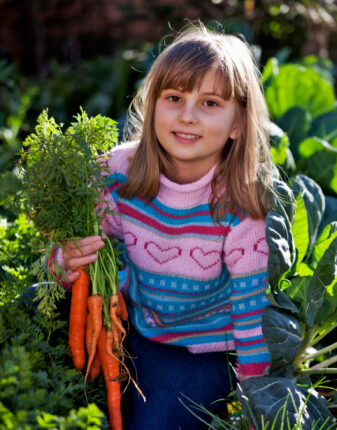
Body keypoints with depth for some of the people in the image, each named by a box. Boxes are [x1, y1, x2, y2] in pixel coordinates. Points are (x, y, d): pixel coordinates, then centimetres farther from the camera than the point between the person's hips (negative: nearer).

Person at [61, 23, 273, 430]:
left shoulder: (238, 206, -23)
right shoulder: (120, 171, -15)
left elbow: (251, 308, -14)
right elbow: (107, 254, -2)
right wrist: (76, 259, -27)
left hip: (200, 350, -4)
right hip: (129, 324, 4)